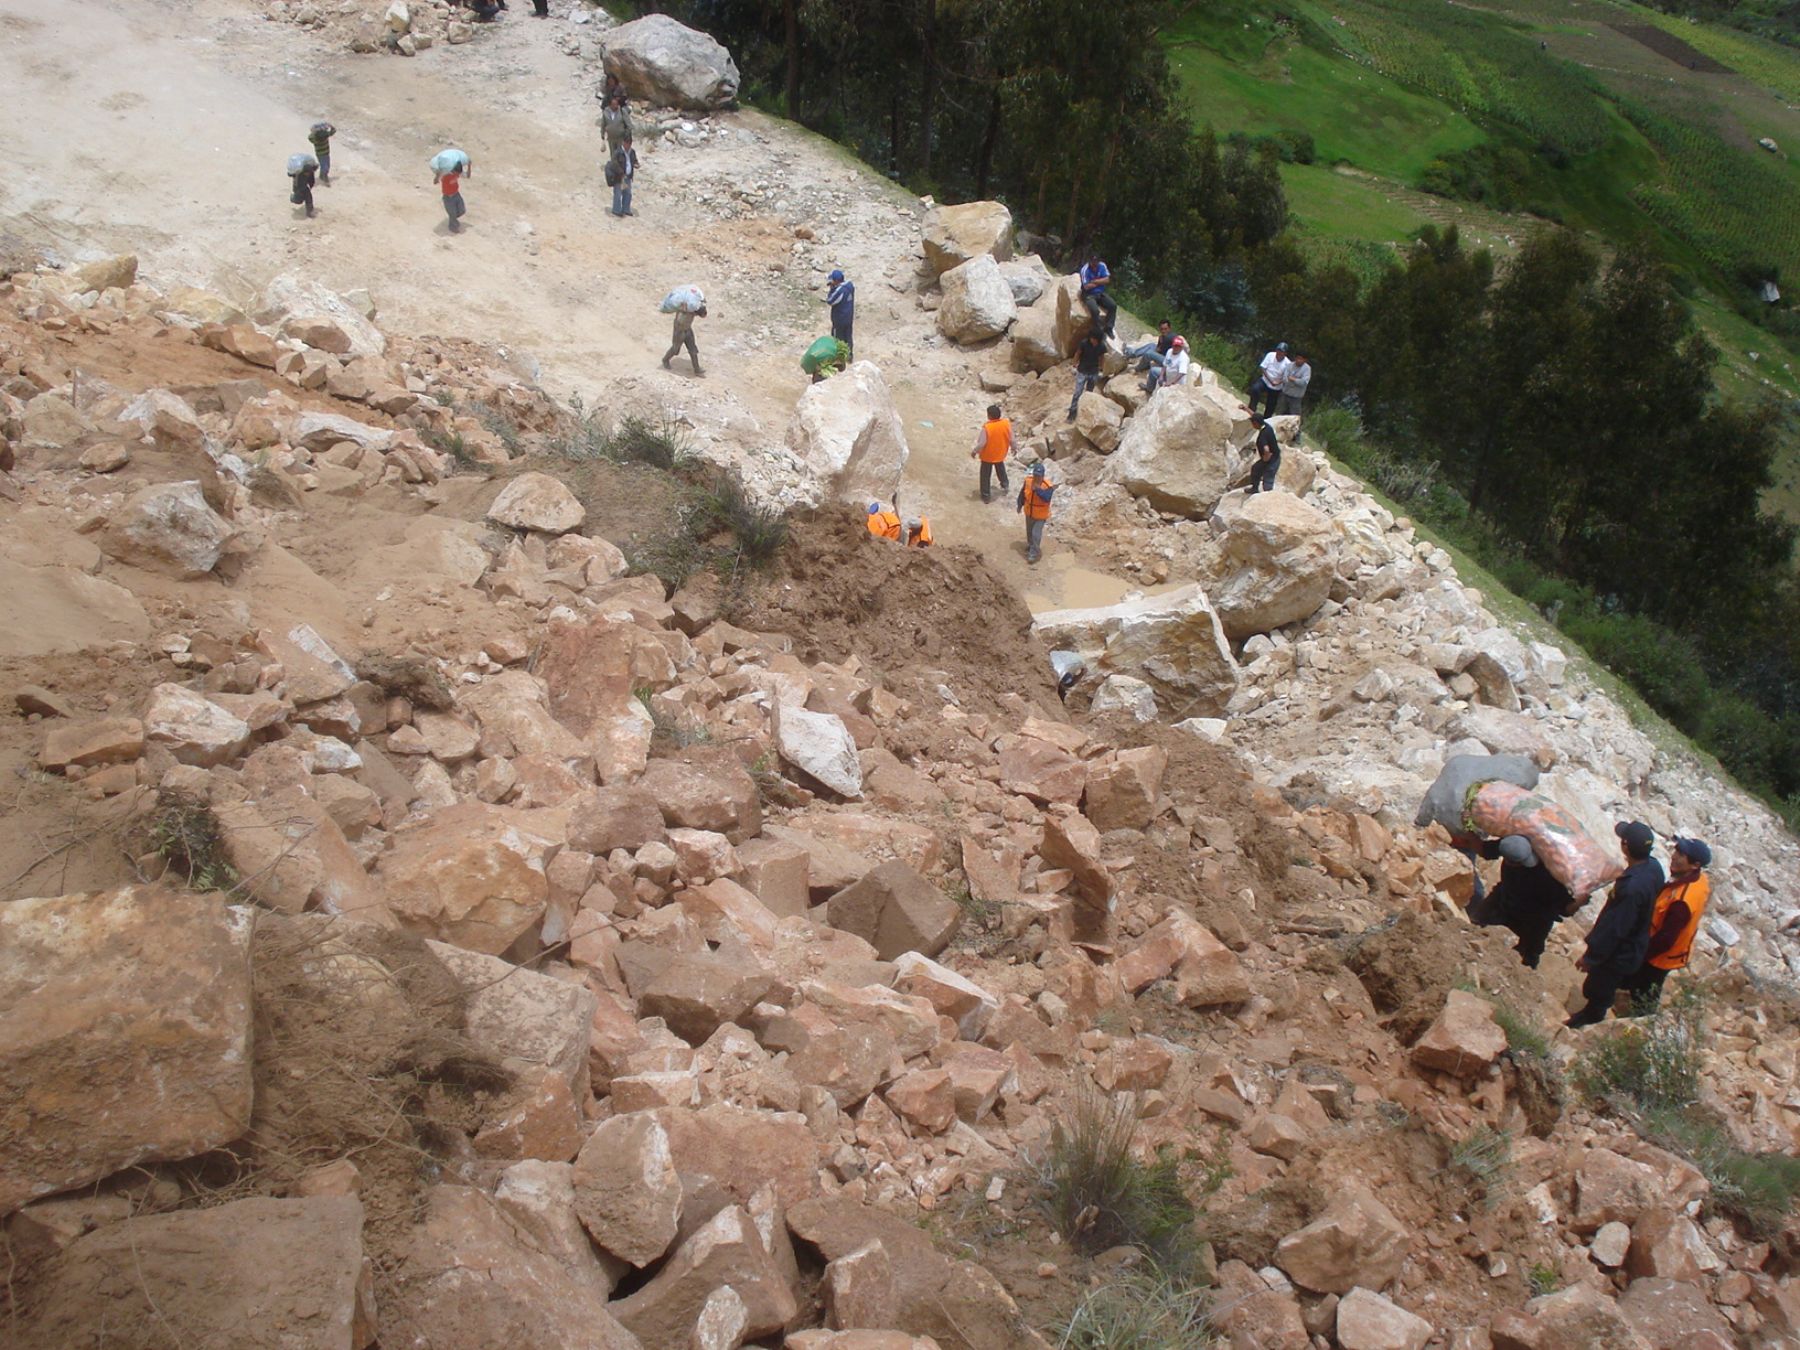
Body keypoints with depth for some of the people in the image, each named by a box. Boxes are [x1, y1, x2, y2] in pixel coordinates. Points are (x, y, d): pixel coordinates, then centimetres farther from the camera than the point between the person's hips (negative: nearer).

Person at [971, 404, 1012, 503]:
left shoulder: (986, 427, -31)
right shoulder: (1006, 423, -19)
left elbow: (981, 443, -25)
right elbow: (1011, 439, -7)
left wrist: (974, 452, -7)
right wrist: (1013, 447, 13)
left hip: (987, 456, -4)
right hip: (1000, 454, 4)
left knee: (985, 476, 14)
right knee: (1000, 468, 34)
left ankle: (985, 497, 22)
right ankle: (1005, 485, 52)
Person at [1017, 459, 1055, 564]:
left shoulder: (1048, 486, -27)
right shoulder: (1028, 480, -13)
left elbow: (1047, 498, -40)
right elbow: (1022, 493, 2)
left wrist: (1037, 489, -44)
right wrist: (1020, 505, 9)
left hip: (1040, 514, -5)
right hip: (1029, 512, 5)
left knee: (1036, 534, -5)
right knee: (1029, 532, 24)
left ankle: (1034, 553, 10)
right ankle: (1030, 546, 49)